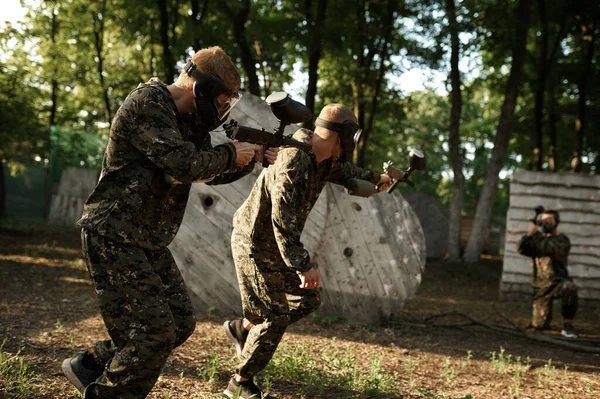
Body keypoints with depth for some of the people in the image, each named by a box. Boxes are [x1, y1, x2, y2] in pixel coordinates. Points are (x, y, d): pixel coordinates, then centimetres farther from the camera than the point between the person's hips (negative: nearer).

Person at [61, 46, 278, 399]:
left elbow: (209, 172, 20)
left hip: (150, 243, 10)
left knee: (181, 323, 12)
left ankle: (90, 367, 23)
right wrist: (231, 154, -12)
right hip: (114, 238, -10)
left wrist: (253, 157, 6)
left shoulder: (189, 118, 11)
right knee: (155, 334, -11)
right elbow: (183, 165, -27)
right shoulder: (146, 103, -17)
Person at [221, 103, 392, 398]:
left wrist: (374, 178, 40)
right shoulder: (294, 160, -29)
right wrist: (303, 265, -31)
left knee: (306, 300, 11)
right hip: (255, 245, -9)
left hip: (277, 245, 9)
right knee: (275, 317, -6)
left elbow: (343, 171, 27)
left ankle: (242, 328, 26)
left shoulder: (325, 160, 1)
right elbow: (282, 220, -32)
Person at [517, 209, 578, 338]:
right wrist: (529, 234, -17)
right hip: (541, 287, 3)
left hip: (558, 282, -3)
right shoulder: (537, 240, 13)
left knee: (569, 288, -41)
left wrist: (536, 234, -23)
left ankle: (568, 325, -25)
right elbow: (522, 249, -3)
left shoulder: (562, 240, -2)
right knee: (539, 325, -5)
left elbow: (551, 251, -22)